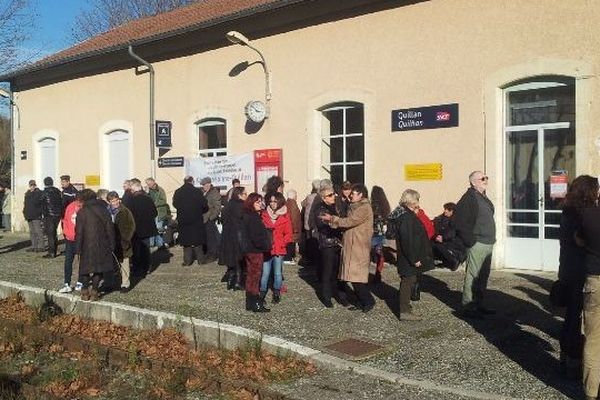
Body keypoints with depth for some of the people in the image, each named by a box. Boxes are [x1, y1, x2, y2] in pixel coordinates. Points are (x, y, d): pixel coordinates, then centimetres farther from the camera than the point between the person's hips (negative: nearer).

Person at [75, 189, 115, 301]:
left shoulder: (82, 212, -9)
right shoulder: (104, 210, 2)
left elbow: (79, 232, -9)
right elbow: (110, 229, 4)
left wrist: (78, 249, -3)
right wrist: (111, 246, 9)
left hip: (87, 246, -2)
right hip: (102, 245, 2)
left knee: (86, 268, 12)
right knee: (98, 268, 10)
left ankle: (85, 291, 14)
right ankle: (94, 291, 10)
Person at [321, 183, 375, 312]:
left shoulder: (364, 208, -14)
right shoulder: (356, 207, 18)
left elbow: (349, 222, -20)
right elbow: (349, 223, 13)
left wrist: (332, 219, -13)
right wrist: (333, 220, 0)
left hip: (359, 248, -10)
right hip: (351, 247, 10)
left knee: (357, 277, -7)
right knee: (354, 277, 11)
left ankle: (369, 301, 6)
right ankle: (362, 302, 19)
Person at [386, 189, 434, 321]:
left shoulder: (405, 214, 11)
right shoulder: (407, 217, -21)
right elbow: (407, 240, -24)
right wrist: (414, 259, -22)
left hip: (409, 258, 10)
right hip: (409, 259, -10)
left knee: (408, 281, 18)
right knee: (408, 281, -3)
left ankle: (405, 307, 28)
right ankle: (405, 312, 3)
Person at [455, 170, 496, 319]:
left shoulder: (483, 197, 17)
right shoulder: (469, 197, -13)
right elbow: (460, 221, -19)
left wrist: (491, 239, 17)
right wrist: (470, 240, -17)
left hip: (487, 244, 10)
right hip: (477, 244, -10)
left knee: (483, 276, 15)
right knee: (473, 276, -6)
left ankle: (479, 305, 25)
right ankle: (468, 308, 1)